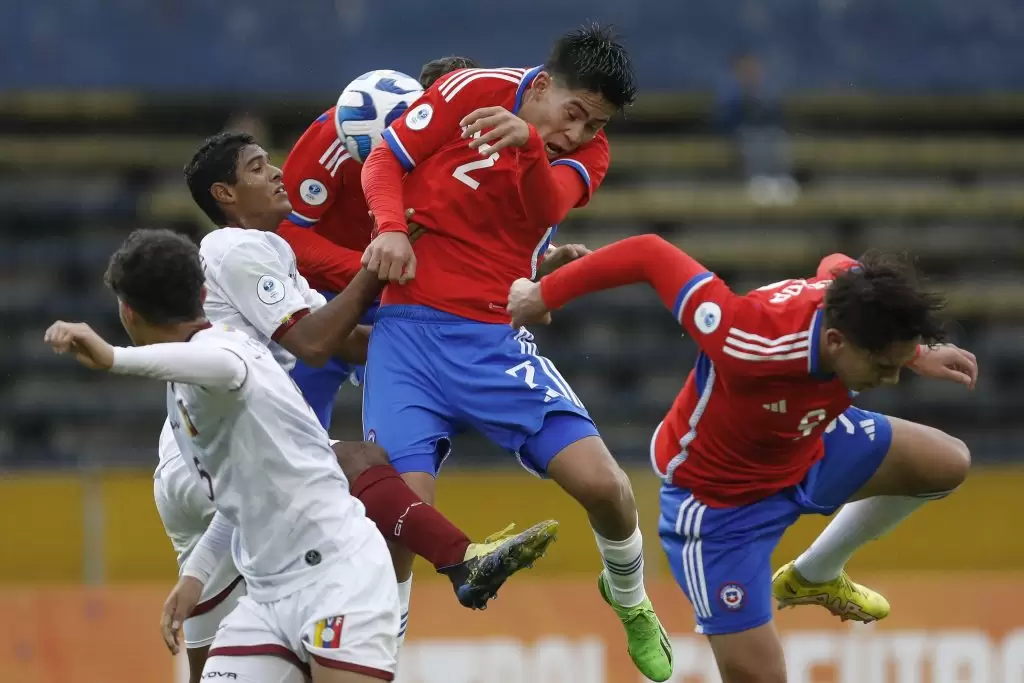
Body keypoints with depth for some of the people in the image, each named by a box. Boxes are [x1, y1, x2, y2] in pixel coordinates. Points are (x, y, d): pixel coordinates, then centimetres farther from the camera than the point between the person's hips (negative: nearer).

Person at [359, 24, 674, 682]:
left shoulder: (588, 154, 5)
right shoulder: (474, 90, -2)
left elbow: (546, 209, -17)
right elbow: (385, 160, 3)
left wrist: (527, 144, -37)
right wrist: (391, 227, -16)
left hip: (496, 339, 2)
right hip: (409, 327, -2)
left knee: (600, 480, -9)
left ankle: (629, 600, 23)